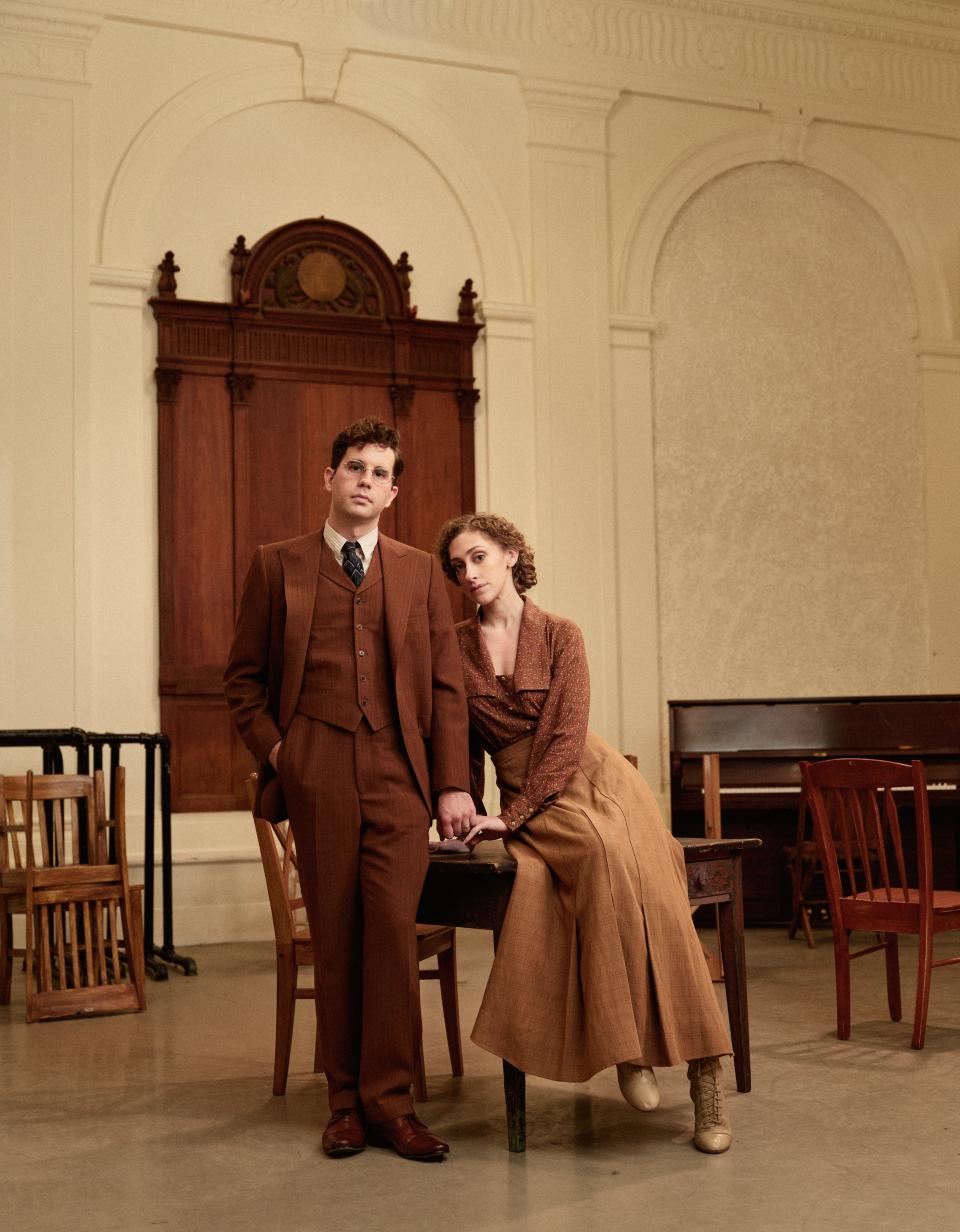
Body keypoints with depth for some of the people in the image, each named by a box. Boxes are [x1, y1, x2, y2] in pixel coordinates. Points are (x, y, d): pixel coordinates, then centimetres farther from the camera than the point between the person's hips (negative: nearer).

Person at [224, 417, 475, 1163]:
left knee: (394, 931, -6)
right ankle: (346, 1100, 14)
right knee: (334, 936, 3)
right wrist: (272, 748, -2)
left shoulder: (421, 573, 13)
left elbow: (447, 686, 10)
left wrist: (453, 785, 2)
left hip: (398, 773, 1)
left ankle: (388, 1099, 4)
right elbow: (244, 675, 13)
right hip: (316, 776, 0)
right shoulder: (278, 566, 11)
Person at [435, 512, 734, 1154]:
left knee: (651, 892, -28)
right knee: (605, 855, -34)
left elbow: (567, 737, -8)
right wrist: (467, 814, 10)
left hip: (595, 778, 0)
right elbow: (461, 741, 14)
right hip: (524, 802, 1)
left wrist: (511, 816, -14)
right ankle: (629, 1049, -26)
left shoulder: (560, 635, 0)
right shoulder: (456, 648, 7)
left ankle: (705, 1077, -22)